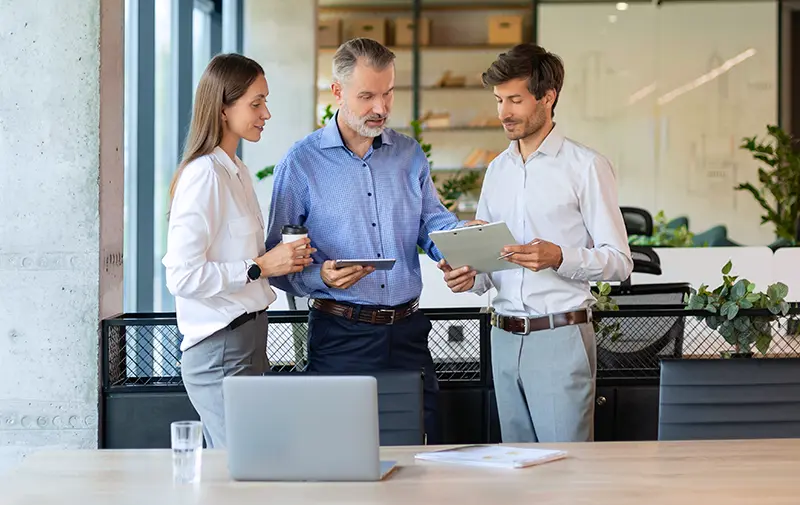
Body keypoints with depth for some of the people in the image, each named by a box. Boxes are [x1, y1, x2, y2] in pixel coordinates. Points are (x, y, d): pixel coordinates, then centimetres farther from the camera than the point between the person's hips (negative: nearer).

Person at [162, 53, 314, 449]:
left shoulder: (237, 171, 15)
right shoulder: (203, 175, -14)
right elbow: (182, 276, -20)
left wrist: (283, 258, 7)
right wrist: (260, 267, -17)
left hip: (246, 341, 9)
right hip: (220, 351, -9)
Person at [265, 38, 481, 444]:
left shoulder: (409, 154, 12)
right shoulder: (302, 162, -2)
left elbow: (432, 222, 13)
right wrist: (321, 275, -22)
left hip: (407, 331, 4)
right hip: (341, 333, -4)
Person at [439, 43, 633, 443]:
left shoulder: (586, 166, -4)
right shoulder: (496, 170, 15)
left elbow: (619, 261, -7)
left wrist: (558, 257, -23)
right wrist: (470, 277, -4)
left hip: (561, 335, -6)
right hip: (504, 336, 6)